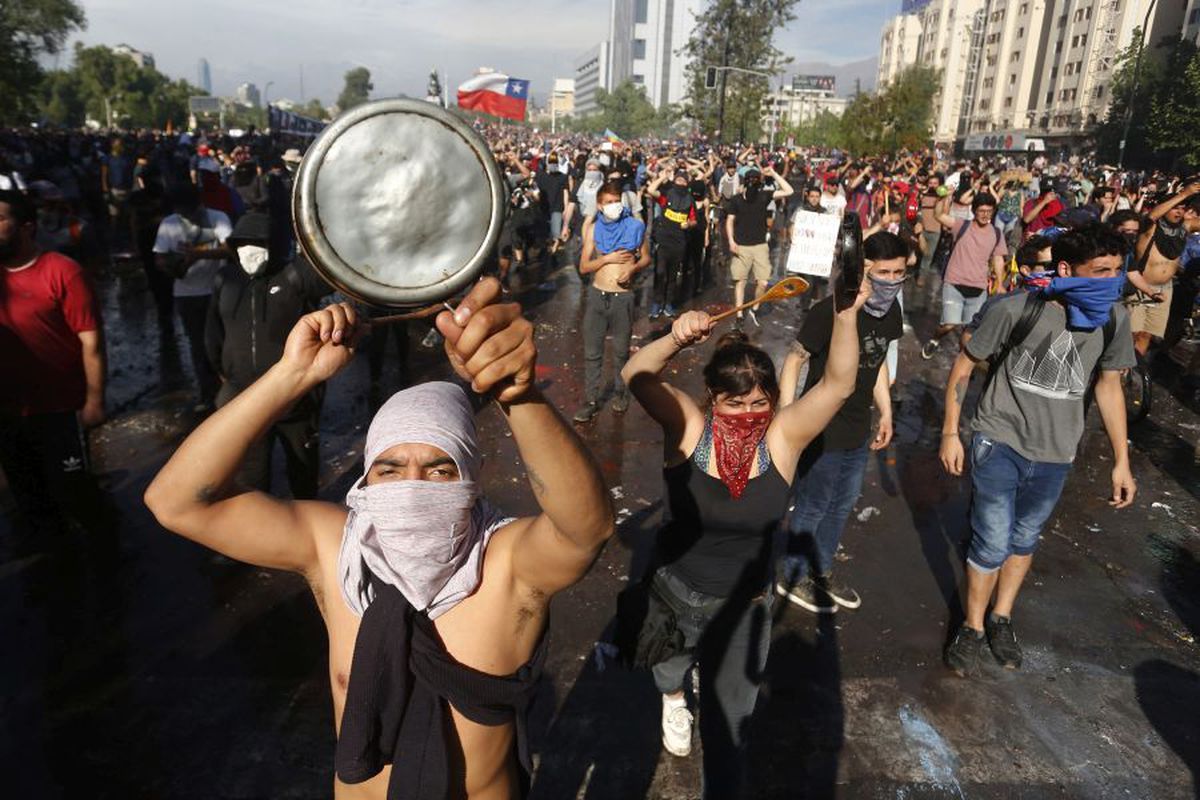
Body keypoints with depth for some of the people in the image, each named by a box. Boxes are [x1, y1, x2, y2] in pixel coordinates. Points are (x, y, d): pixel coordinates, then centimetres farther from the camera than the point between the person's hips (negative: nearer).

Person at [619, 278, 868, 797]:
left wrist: (846, 316, -41)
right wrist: (676, 340, -50)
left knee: (728, 725, 14)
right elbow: (635, 377, -32)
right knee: (668, 670, 33)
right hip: (674, 594, 1)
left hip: (744, 607, -1)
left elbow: (839, 384, -27)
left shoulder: (783, 437, -18)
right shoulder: (688, 427, -20)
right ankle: (673, 697, 71)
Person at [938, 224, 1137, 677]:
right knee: (992, 543, -1)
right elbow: (964, 366, -8)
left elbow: (1109, 386, 7)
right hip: (999, 443, -4)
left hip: (1054, 455, 4)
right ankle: (973, 627, 23)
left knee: (1025, 539, 19)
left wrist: (1121, 461, 8)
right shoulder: (1015, 310, -19)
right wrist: (950, 432, -9)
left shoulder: (1113, 319, -7)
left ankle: (1002, 618, 40)